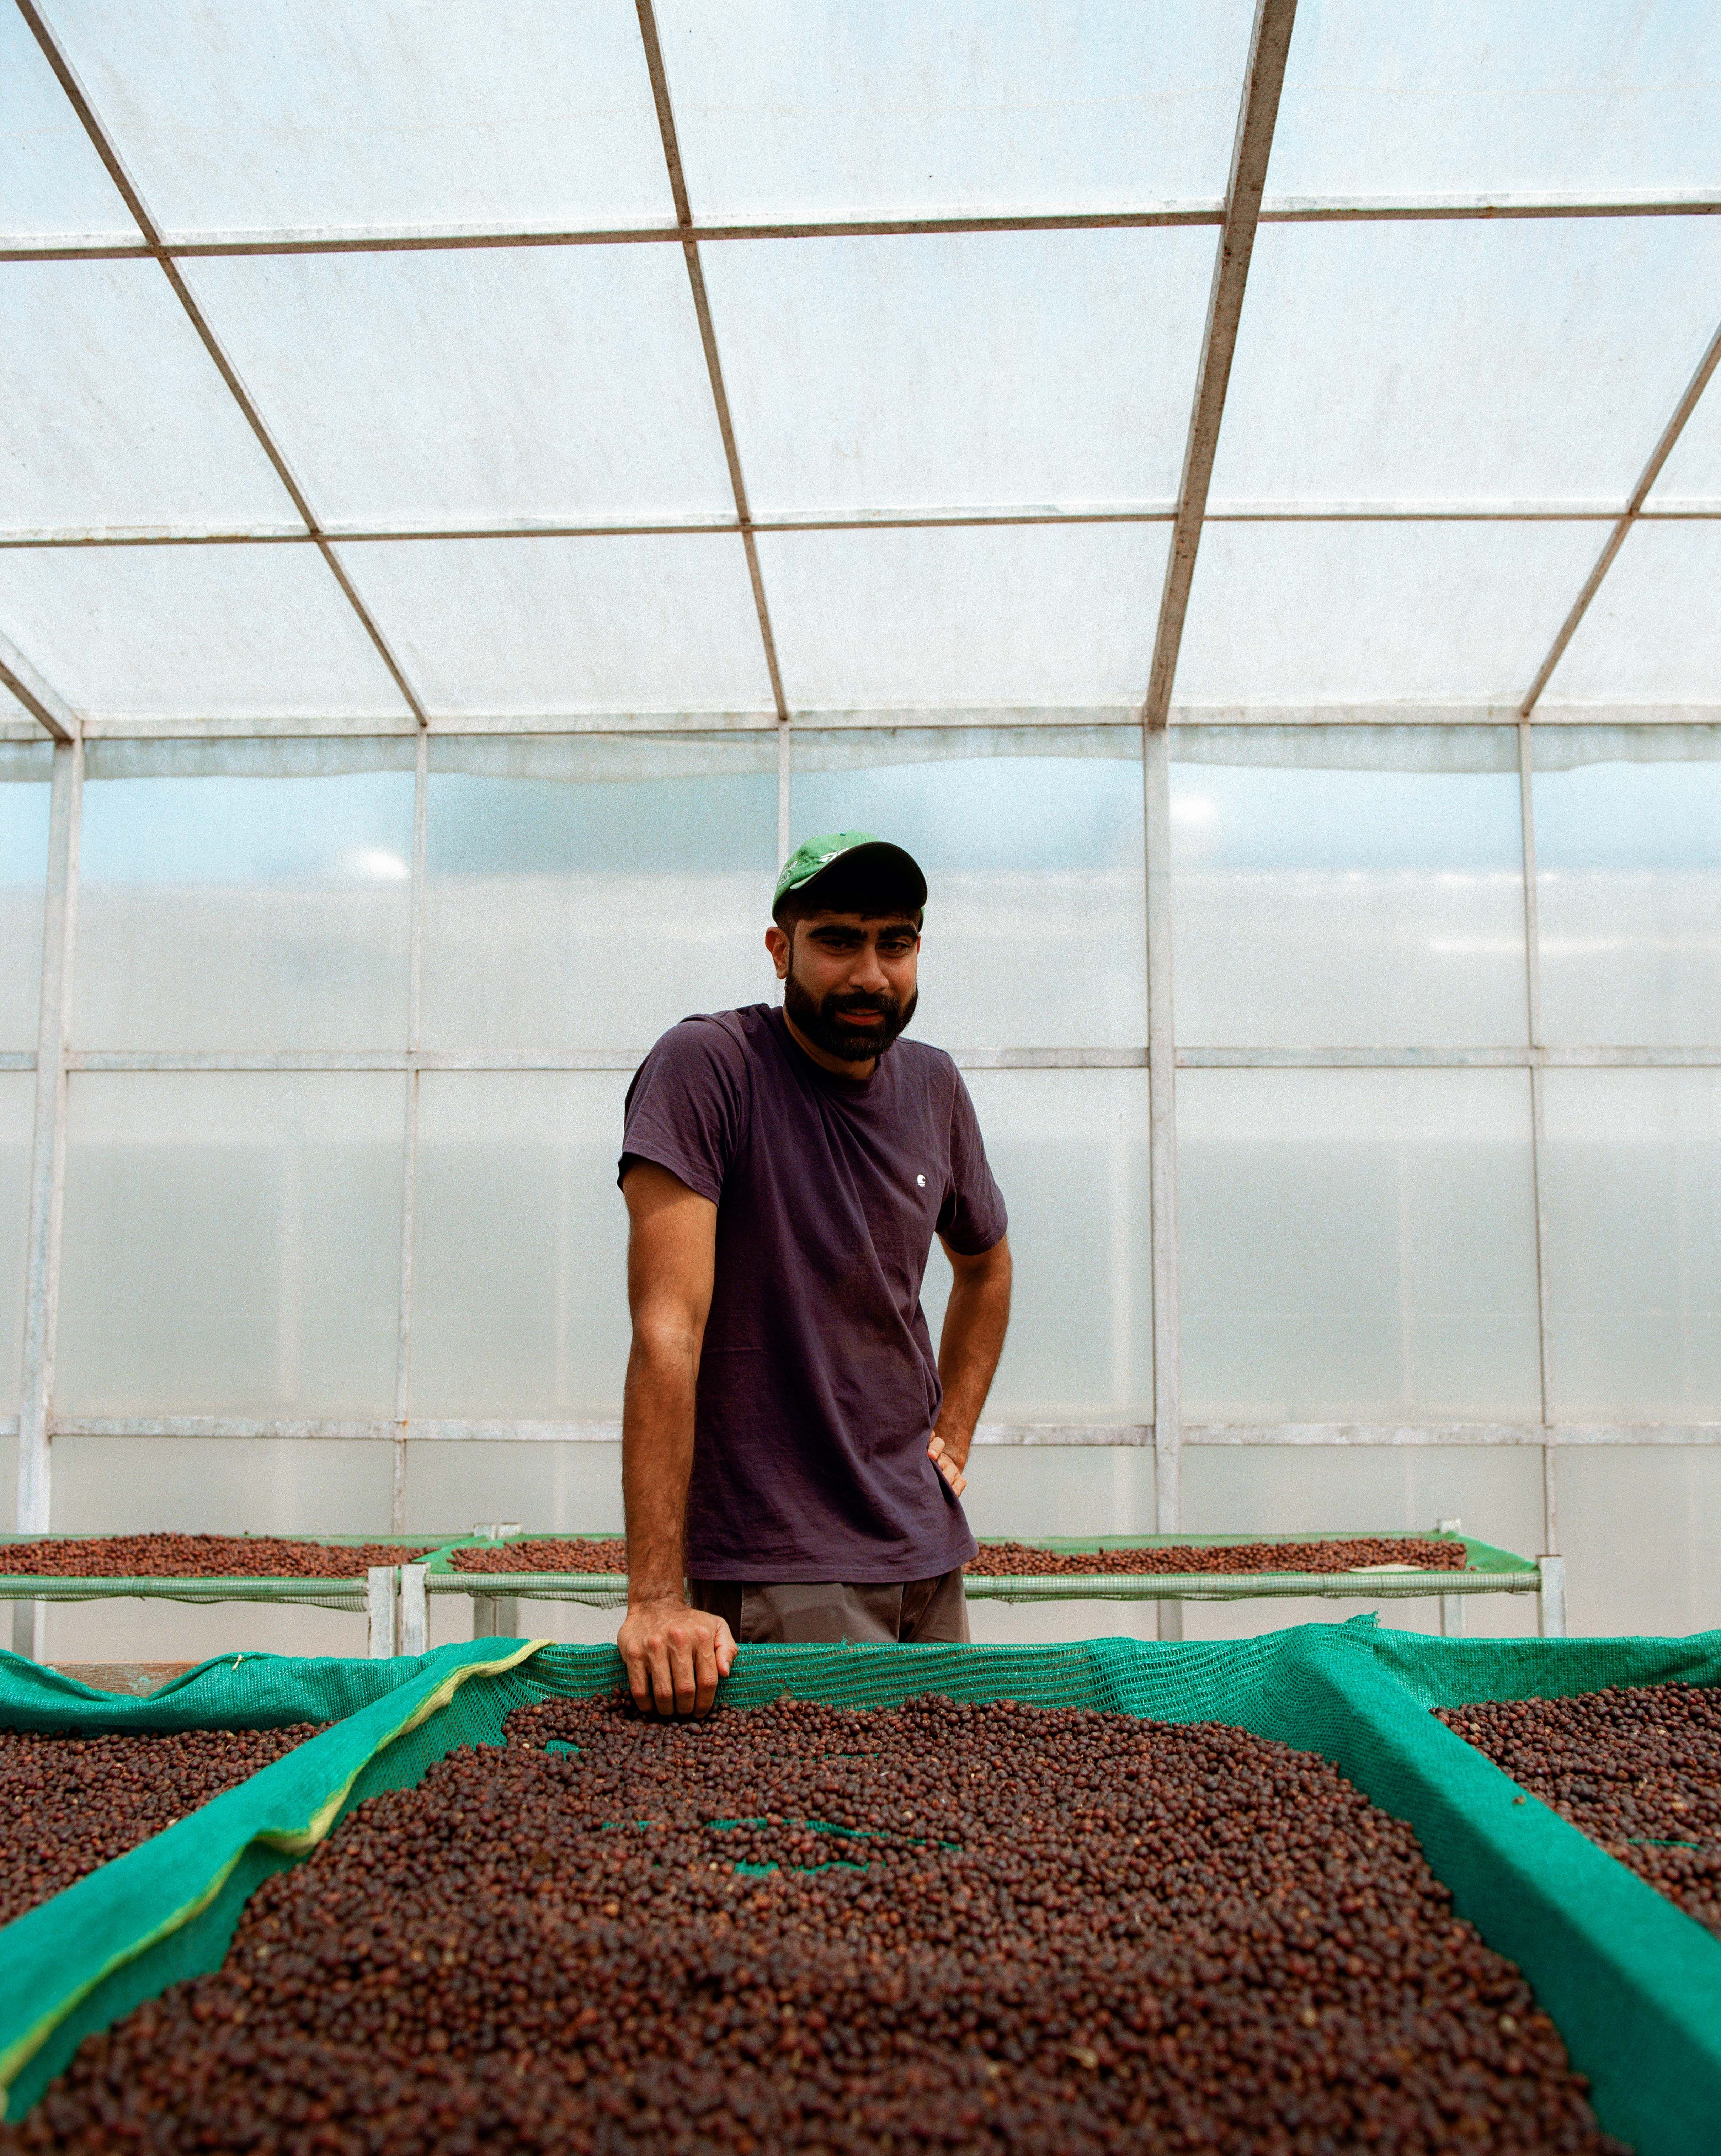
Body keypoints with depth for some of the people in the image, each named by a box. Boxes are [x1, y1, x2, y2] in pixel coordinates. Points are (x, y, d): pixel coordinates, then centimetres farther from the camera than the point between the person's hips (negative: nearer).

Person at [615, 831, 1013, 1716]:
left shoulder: (933, 1087, 5)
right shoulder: (704, 1066, -16)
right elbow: (668, 1329, -22)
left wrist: (953, 1435, 12)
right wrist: (657, 1595, -25)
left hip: (928, 1553, 6)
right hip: (776, 1567, -6)